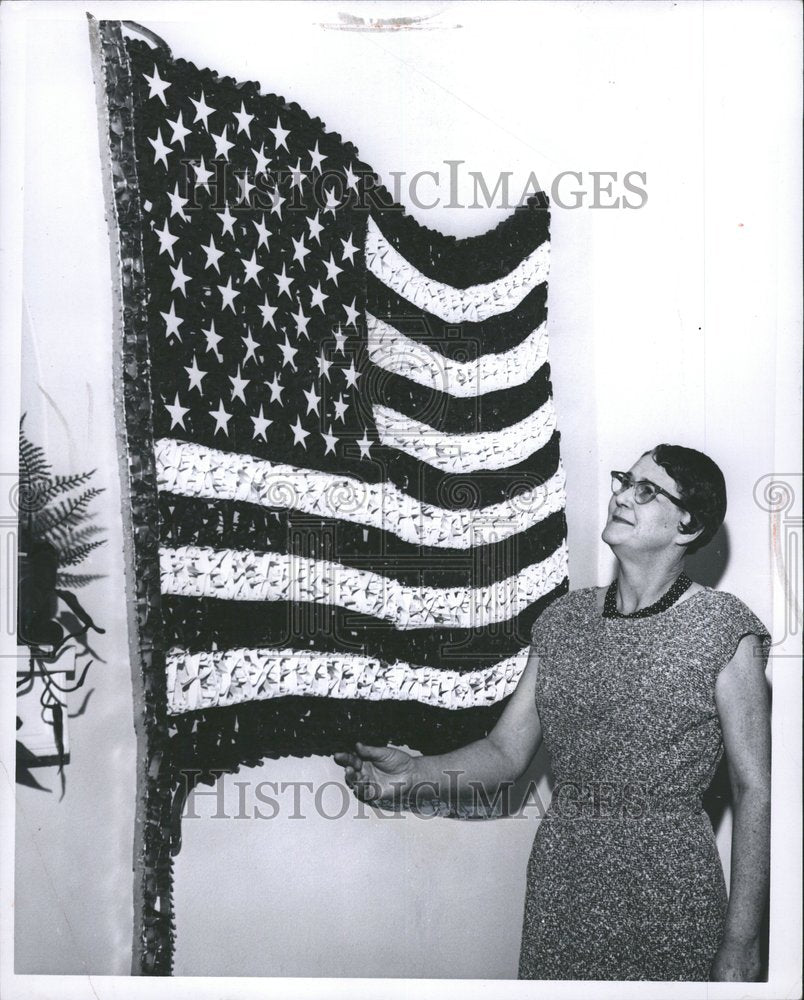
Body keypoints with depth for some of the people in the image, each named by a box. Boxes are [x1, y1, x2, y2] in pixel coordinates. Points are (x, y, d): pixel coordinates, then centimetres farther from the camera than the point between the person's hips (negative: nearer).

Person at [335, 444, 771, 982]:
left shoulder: (723, 628, -9)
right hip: (558, 892, 4)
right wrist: (415, 772, -13)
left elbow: (755, 790, -10)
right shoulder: (563, 619, 5)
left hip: (667, 900, -4)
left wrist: (740, 946, -12)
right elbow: (507, 750, 4)